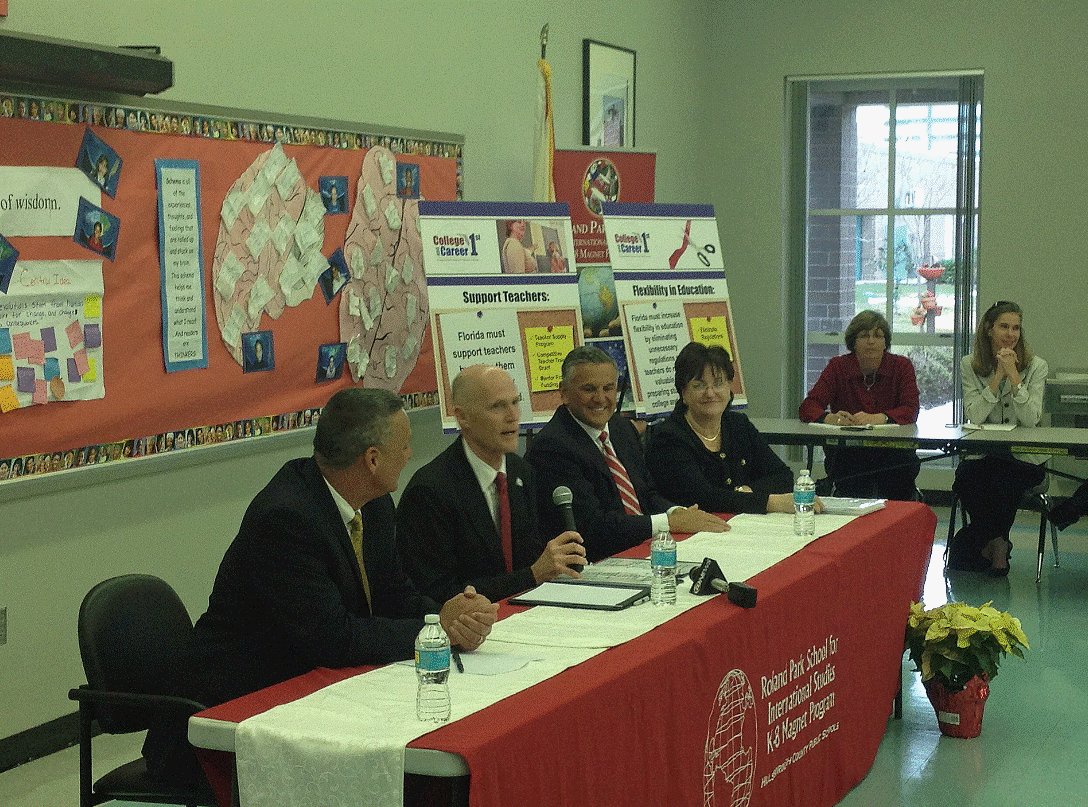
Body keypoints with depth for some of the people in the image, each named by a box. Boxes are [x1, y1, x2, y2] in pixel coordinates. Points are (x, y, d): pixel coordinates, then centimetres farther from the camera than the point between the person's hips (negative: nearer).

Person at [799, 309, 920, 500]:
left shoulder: (901, 366, 2)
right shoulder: (838, 367, 2)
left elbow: (911, 410, -10)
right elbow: (808, 407, -7)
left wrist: (878, 418, -31)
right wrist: (831, 418, -30)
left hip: (891, 450, 2)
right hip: (846, 453, -2)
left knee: (907, 464, -31)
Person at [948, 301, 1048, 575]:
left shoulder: (1036, 367, 2)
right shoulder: (969, 365, 5)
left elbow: (1031, 419, -11)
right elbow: (974, 416, -8)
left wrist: (1013, 374, -16)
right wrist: (998, 375, -13)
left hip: (1024, 459, -1)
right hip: (981, 456, 1)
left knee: (1002, 483, -33)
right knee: (967, 479, -31)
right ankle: (997, 545, -10)